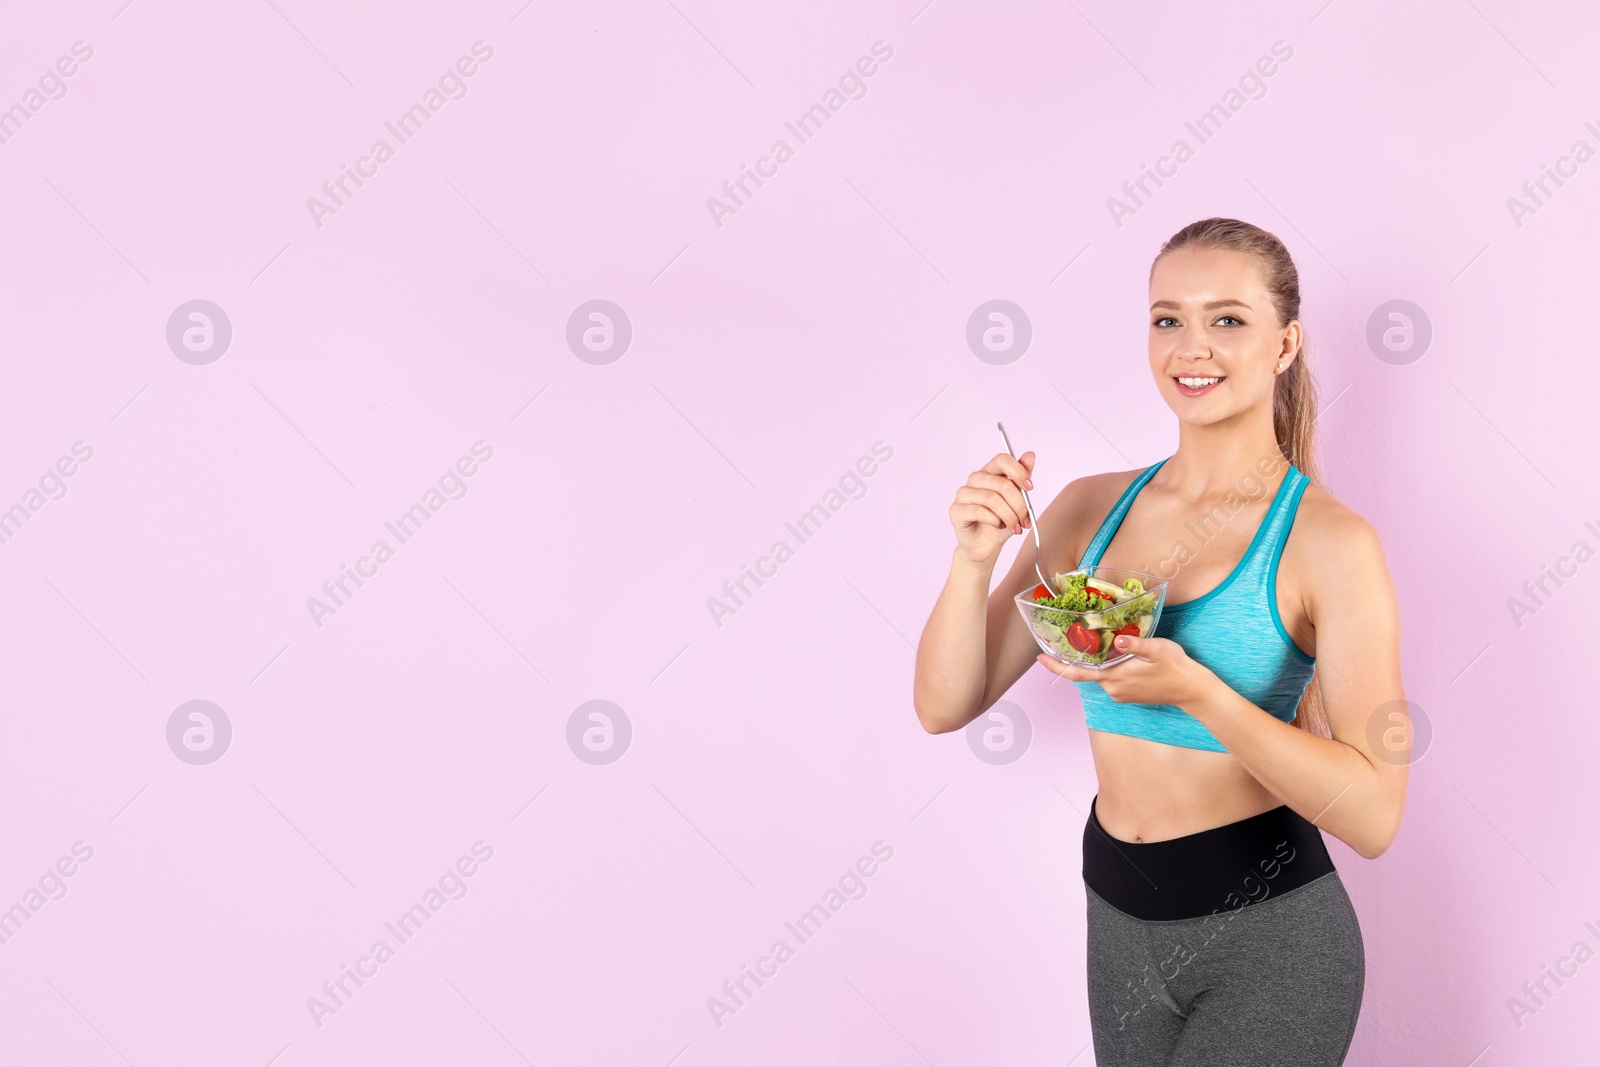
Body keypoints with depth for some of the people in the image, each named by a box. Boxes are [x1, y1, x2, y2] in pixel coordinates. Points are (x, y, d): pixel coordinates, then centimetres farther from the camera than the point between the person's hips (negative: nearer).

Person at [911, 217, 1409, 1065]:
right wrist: (974, 559, -17)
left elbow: (1373, 816, -18)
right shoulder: (1091, 508, 0)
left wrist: (1197, 690, -29)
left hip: (1266, 934, -4)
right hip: (1117, 920, 5)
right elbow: (945, 706, -1)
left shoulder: (1329, 541, -13)